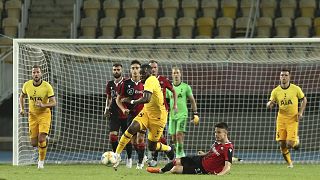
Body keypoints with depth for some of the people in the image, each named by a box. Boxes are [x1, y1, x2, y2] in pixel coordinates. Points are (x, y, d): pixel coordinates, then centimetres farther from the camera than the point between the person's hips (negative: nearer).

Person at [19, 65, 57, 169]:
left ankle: (41, 161, 1)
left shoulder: (47, 86, -15)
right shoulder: (27, 85, -6)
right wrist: (22, 108, 1)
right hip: (32, 115, 3)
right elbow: (22, 96, 15)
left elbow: (53, 103, -13)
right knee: (34, 143, 1)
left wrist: (43, 105, -31)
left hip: (44, 114, -3)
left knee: (41, 139, -18)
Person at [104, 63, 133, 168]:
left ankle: (129, 158, 18)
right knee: (112, 135, -11)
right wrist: (106, 108, 7)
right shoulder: (110, 84, 10)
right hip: (114, 115, 3)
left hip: (125, 114, -3)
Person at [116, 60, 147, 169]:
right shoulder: (126, 83, -1)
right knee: (133, 140, 4)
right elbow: (118, 99, 5)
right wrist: (123, 109, -11)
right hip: (131, 114, 2)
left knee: (140, 138, -13)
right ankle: (142, 157, 28)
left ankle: (140, 161, 1)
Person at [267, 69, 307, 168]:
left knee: (289, 144, -13)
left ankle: (296, 141, 23)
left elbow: (304, 99, 8)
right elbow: (269, 104, 1)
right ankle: (289, 163, 21)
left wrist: (301, 112, -4)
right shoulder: (275, 91, -1)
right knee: (282, 144, -1)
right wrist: (270, 104, -24)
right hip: (281, 119, 2)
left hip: (293, 119, -2)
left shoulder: (296, 89, -5)